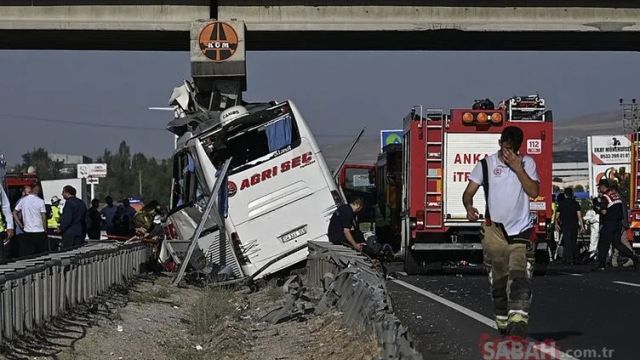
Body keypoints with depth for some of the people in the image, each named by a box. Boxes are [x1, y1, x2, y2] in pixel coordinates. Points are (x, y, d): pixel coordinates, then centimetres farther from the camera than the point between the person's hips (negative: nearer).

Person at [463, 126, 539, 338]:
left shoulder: (527, 163, 7)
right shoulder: (486, 165, 6)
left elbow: (534, 191, -5)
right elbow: (469, 191, 2)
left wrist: (518, 168, -12)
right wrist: (469, 206, -19)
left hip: (521, 231, -1)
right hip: (494, 230, 1)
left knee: (520, 277, -16)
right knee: (498, 280, 6)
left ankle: (518, 322, -28)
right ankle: (503, 323, 18)